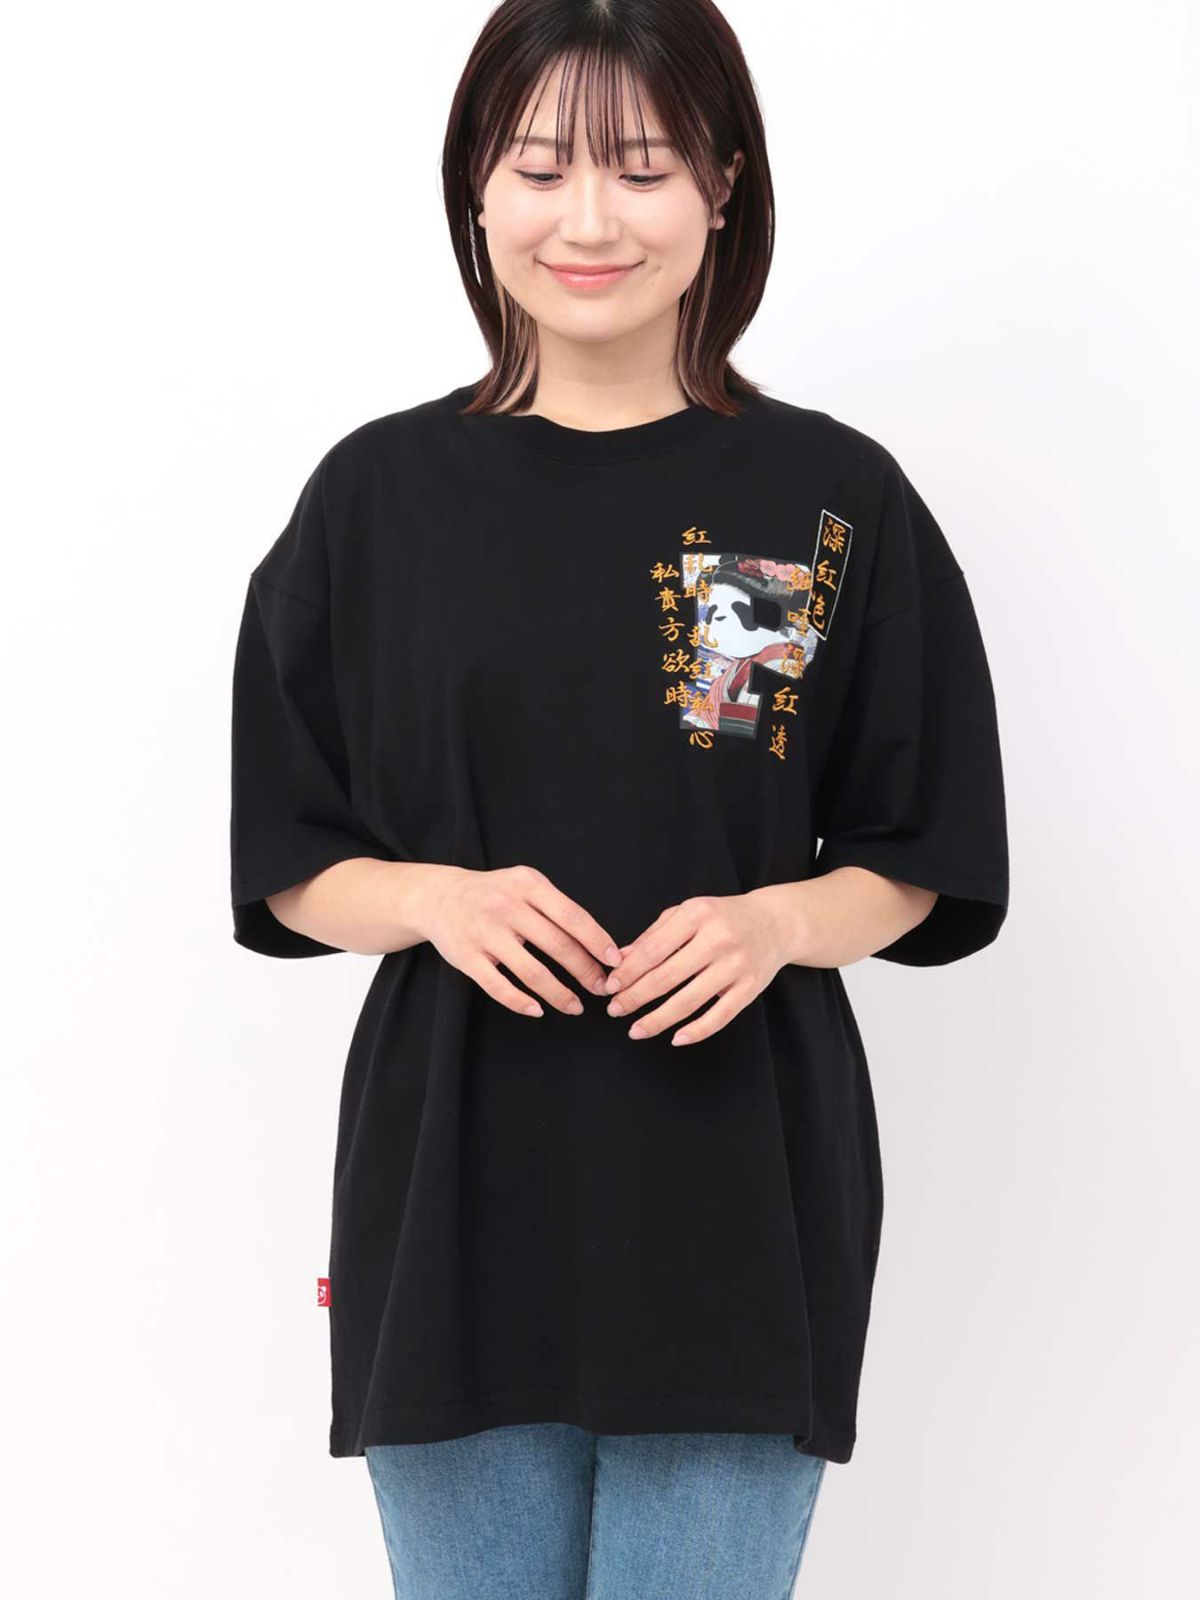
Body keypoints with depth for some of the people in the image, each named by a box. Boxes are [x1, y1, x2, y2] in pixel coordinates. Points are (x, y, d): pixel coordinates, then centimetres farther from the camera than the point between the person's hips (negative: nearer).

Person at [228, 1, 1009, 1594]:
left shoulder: (837, 499, 0)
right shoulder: (380, 496, 3)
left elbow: (919, 872, 5)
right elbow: (290, 872, 5)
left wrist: (775, 920, -16)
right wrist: (436, 900, -16)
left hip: (735, 1198, -1)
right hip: (453, 1186, 1)